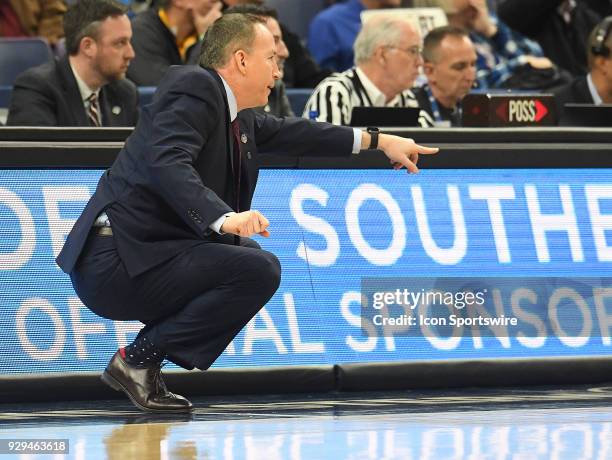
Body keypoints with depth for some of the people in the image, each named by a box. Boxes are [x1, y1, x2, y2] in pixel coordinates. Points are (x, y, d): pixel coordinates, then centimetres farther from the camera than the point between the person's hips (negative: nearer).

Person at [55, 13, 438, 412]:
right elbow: (167, 162, -27)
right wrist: (224, 218, -40)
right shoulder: (195, 87, -11)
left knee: (247, 255, 25)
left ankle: (143, 360, 12)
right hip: (116, 267, -10)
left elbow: (287, 133, 34)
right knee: (260, 271, -18)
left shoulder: (235, 116, 17)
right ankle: (137, 360, -10)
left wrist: (378, 141, 38)